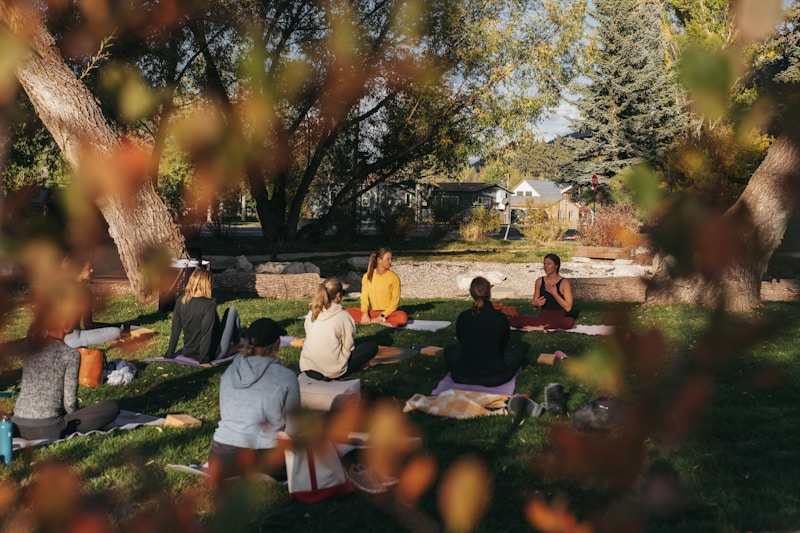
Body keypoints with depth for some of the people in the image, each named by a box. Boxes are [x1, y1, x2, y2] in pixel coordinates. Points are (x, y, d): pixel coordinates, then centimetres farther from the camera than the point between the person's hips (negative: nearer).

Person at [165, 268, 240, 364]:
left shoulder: (180, 301, -7)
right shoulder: (209, 304, -24)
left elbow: (175, 331, -1)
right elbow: (206, 334, -25)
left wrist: (169, 355, 6)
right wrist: (204, 361, -19)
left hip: (189, 354, 6)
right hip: (214, 354, -6)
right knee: (232, 311, 13)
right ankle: (236, 345, 32)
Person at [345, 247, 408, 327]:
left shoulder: (394, 277, -5)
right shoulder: (367, 276, 2)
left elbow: (395, 301, -7)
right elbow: (364, 297, 1)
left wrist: (382, 316, -17)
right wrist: (365, 312, -18)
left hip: (388, 312, -3)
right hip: (372, 312, 3)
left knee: (403, 317, -35)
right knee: (348, 311, -18)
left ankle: (371, 321, -25)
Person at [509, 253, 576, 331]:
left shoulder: (564, 282, -4)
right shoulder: (539, 281, 7)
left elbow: (568, 308, -10)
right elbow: (533, 303, 15)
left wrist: (554, 293, -17)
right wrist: (536, 303, -10)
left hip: (558, 318, -3)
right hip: (542, 317, 3)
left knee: (570, 322, -40)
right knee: (514, 320, -19)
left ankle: (539, 327, -20)